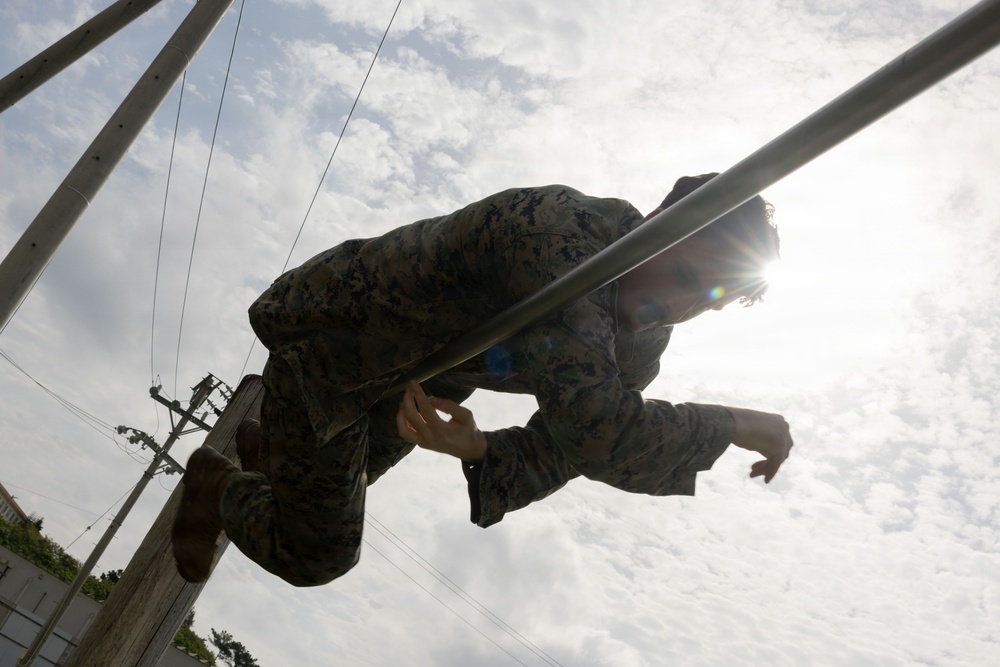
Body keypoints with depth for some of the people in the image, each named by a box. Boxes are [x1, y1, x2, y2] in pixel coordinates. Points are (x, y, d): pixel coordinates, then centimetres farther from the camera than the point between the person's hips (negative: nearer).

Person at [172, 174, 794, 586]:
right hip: (326, 346, -7)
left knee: (344, 483, 32)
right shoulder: (567, 232, -40)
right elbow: (592, 431, -46)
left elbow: (557, 450, -17)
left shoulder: (640, 349, -12)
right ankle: (217, 487, 36)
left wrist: (478, 449, -38)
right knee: (316, 556, 5)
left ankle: (259, 444, 64)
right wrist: (734, 424, -32)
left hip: (408, 377, 8)